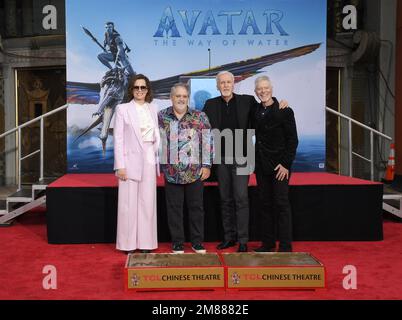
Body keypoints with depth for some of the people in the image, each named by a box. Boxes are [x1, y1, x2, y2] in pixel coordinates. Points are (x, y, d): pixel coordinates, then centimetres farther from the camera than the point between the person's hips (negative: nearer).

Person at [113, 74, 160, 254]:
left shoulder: (153, 109, 11)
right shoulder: (122, 109, 0)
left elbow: (156, 136, 14)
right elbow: (118, 138, -3)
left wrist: (158, 161, 7)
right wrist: (120, 165, -9)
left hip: (149, 160, 4)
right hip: (131, 160, -3)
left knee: (148, 202, 6)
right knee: (128, 203, 1)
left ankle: (146, 243, 16)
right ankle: (129, 244, 12)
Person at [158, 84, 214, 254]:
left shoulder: (200, 116, 1)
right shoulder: (161, 116, 4)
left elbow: (208, 141, 0)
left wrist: (207, 165, -4)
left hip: (195, 172, 0)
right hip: (171, 172, 1)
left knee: (196, 207, 7)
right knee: (174, 208, 7)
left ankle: (197, 243, 21)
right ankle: (177, 244, 20)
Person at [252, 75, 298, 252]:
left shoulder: (284, 111, -5)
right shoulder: (255, 113, 10)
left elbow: (292, 140, -7)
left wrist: (286, 164, -14)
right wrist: (254, 161, 6)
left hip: (280, 165, -5)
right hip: (261, 165, 5)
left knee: (281, 204, -4)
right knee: (265, 204, 10)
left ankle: (285, 246, 4)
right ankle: (268, 243, 20)